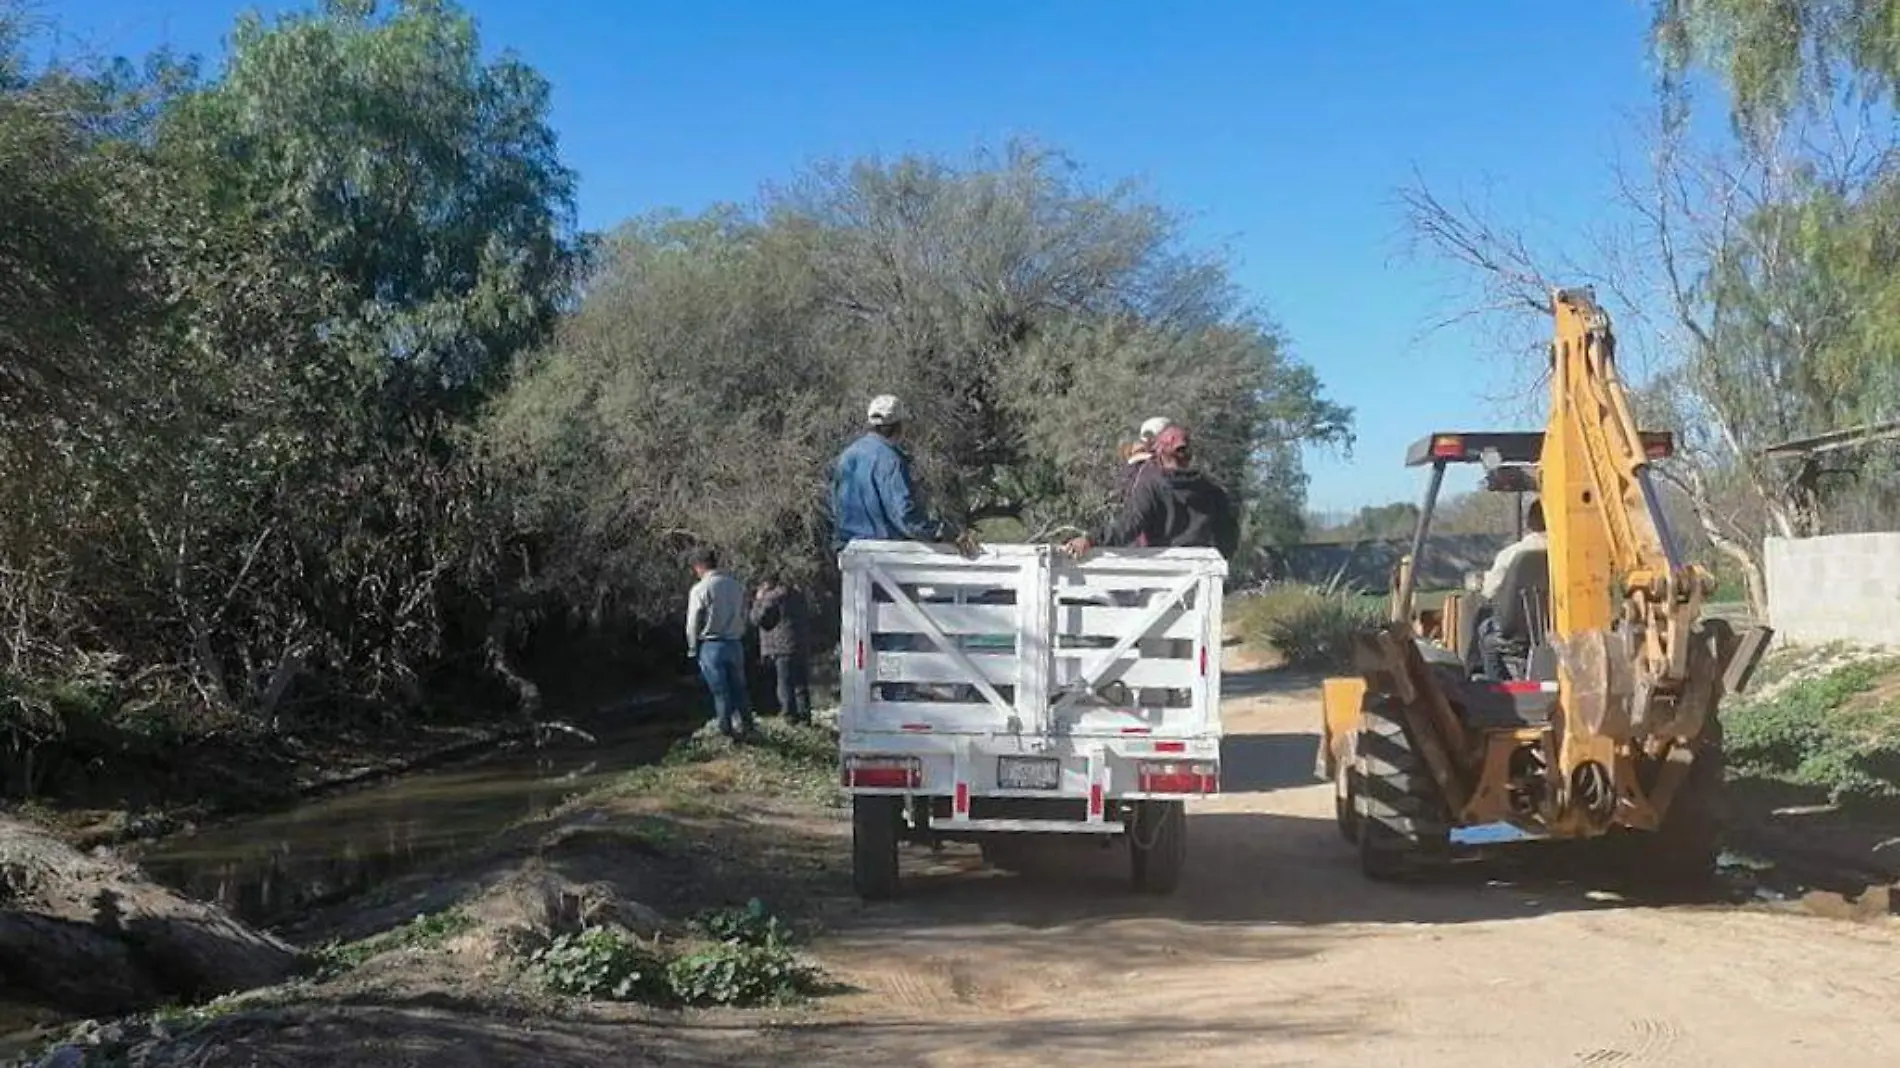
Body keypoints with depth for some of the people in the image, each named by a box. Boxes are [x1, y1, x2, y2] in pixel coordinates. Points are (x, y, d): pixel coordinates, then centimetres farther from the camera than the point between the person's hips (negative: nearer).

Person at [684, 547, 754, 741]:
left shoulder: (700, 589, -12)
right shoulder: (736, 585, 3)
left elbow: (693, 623, -8)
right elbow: (744, 615, 8)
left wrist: (693, 649, 4)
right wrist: (738, 636, 16)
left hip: (711, 646, -4)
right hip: (735, 643, 4)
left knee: (720, 691, 4)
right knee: (738, 687, 14)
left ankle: (728, 732, 9)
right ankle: (745, 725, 19)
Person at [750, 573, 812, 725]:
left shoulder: (771, 598, -11)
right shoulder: (797, 596, 15)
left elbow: (757, 619, -9)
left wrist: (758, 600, 6)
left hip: (781, 648, -7)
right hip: (800, 647, 7)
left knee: (785, 684, -2)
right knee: (801, 684, 12)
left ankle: (790, 715, -3)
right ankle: (805, 715, 14)